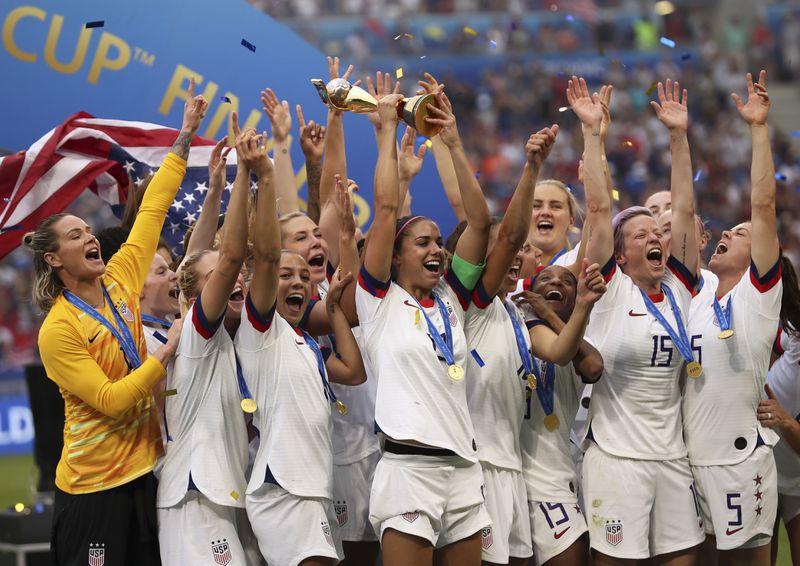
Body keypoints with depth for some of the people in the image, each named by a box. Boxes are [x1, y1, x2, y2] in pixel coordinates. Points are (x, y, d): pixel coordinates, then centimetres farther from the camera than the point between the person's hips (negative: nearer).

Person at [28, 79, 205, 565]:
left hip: (143, 471, 7)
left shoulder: (120, 282, 5)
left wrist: (186, 137, 7)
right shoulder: (59, 330, -13)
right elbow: (111, 401, -18)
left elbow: (153, 210, 8)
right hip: (94, 487, -7)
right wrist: (170, 349, -16)